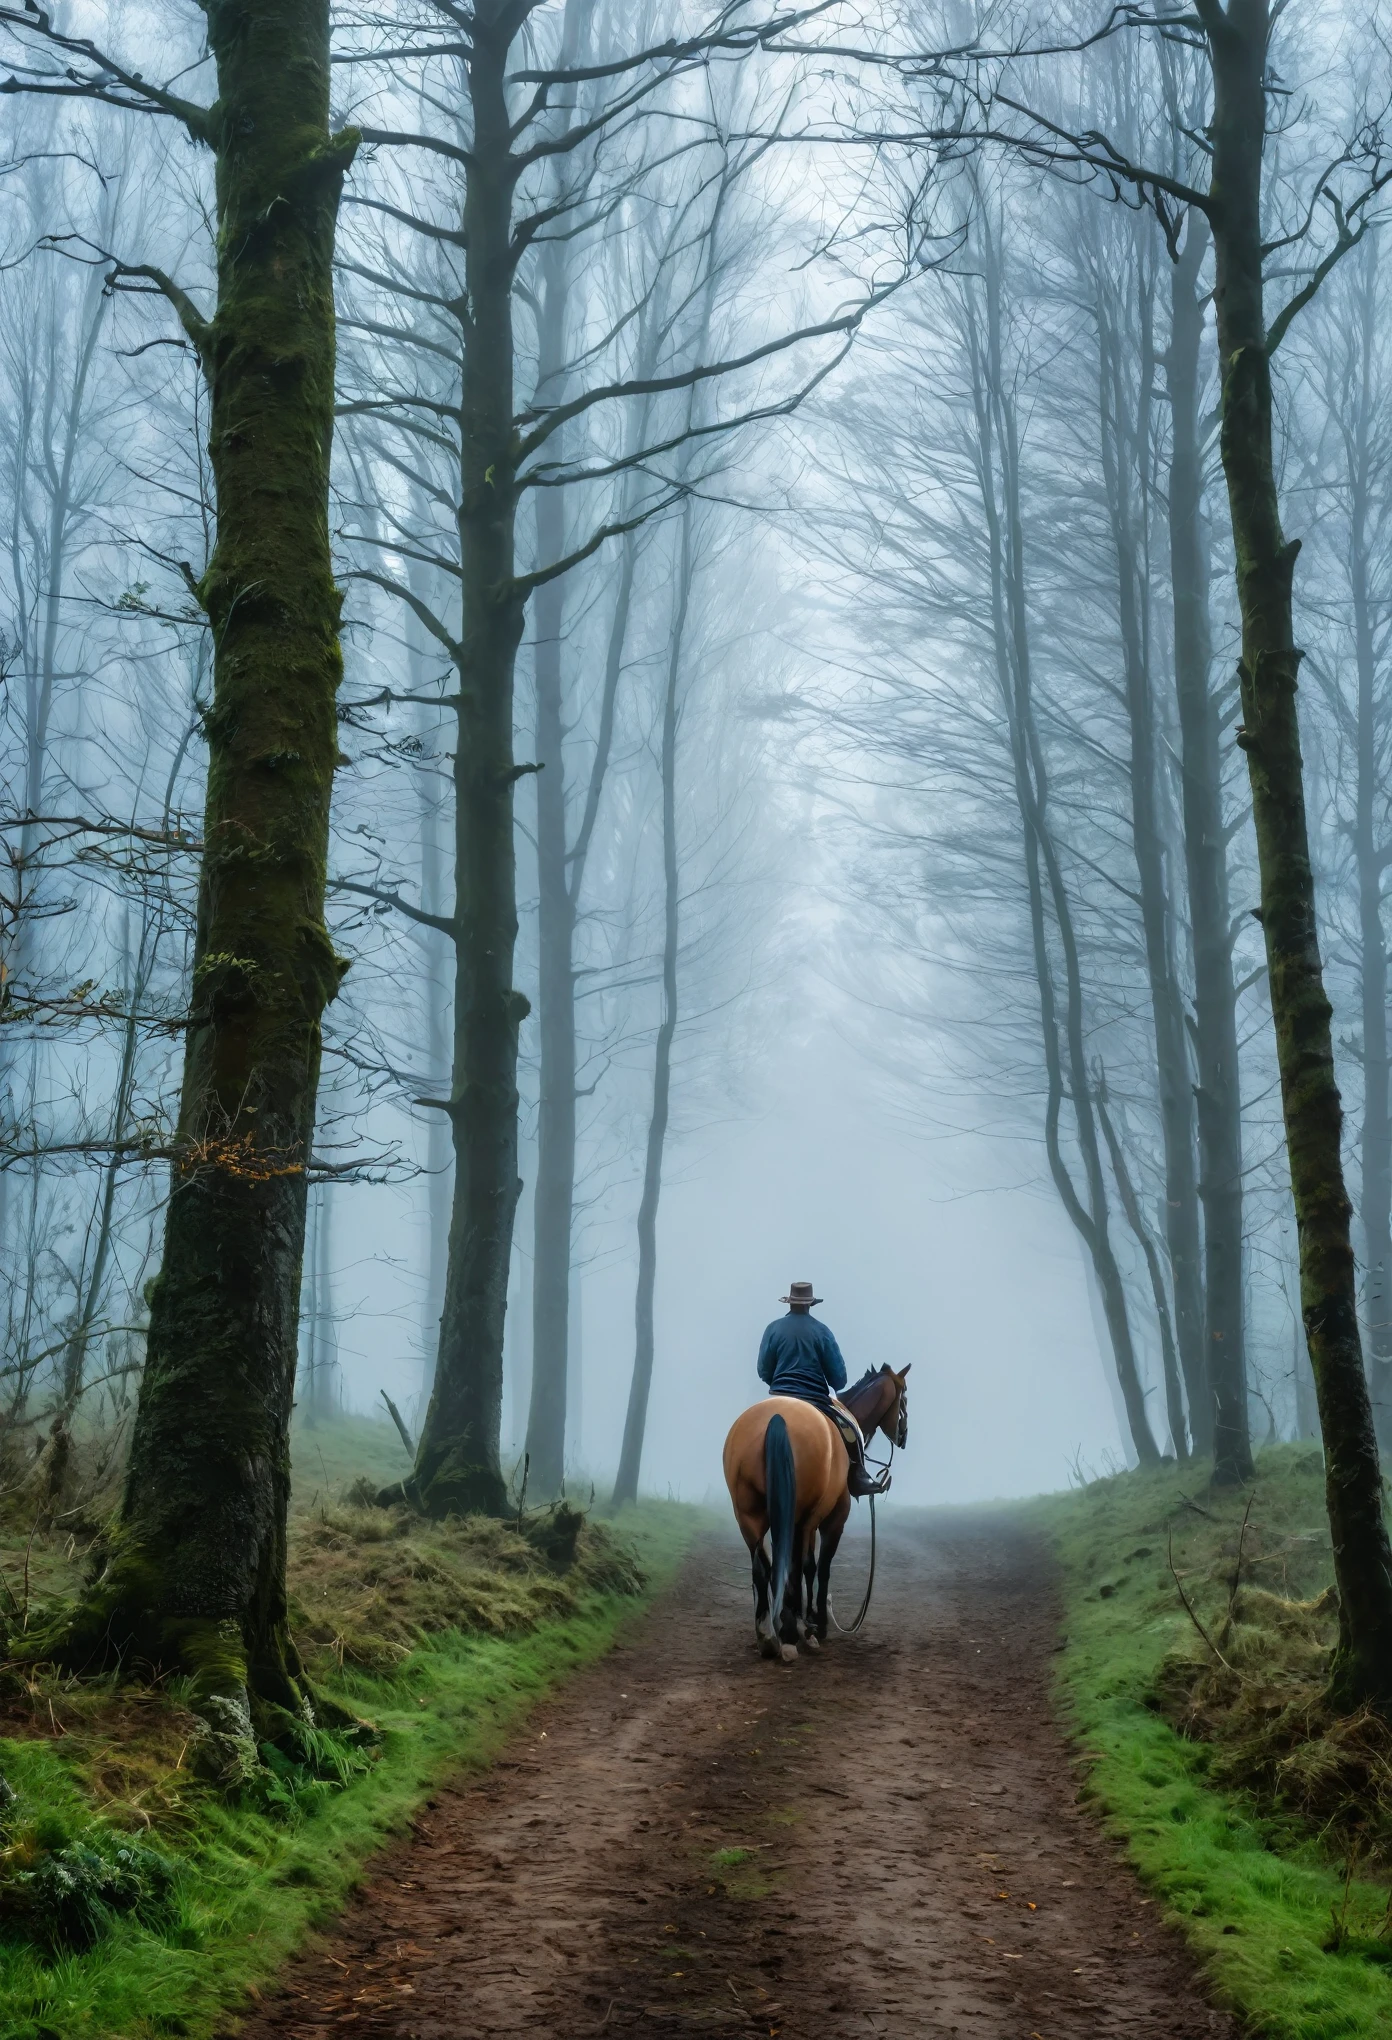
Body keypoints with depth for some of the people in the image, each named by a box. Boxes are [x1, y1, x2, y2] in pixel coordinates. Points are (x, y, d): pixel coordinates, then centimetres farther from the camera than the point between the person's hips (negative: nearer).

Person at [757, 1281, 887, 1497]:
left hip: (779, 1398, 3)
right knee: (851, 1428, 12)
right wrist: (835, 1386, 18)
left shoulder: (774, 1329, 0)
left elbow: (764, 1371, 2)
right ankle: (857, 1478, 10)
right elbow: (839, 1377, -4)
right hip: (815, 1400, -3)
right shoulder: (821, 1331, -5)